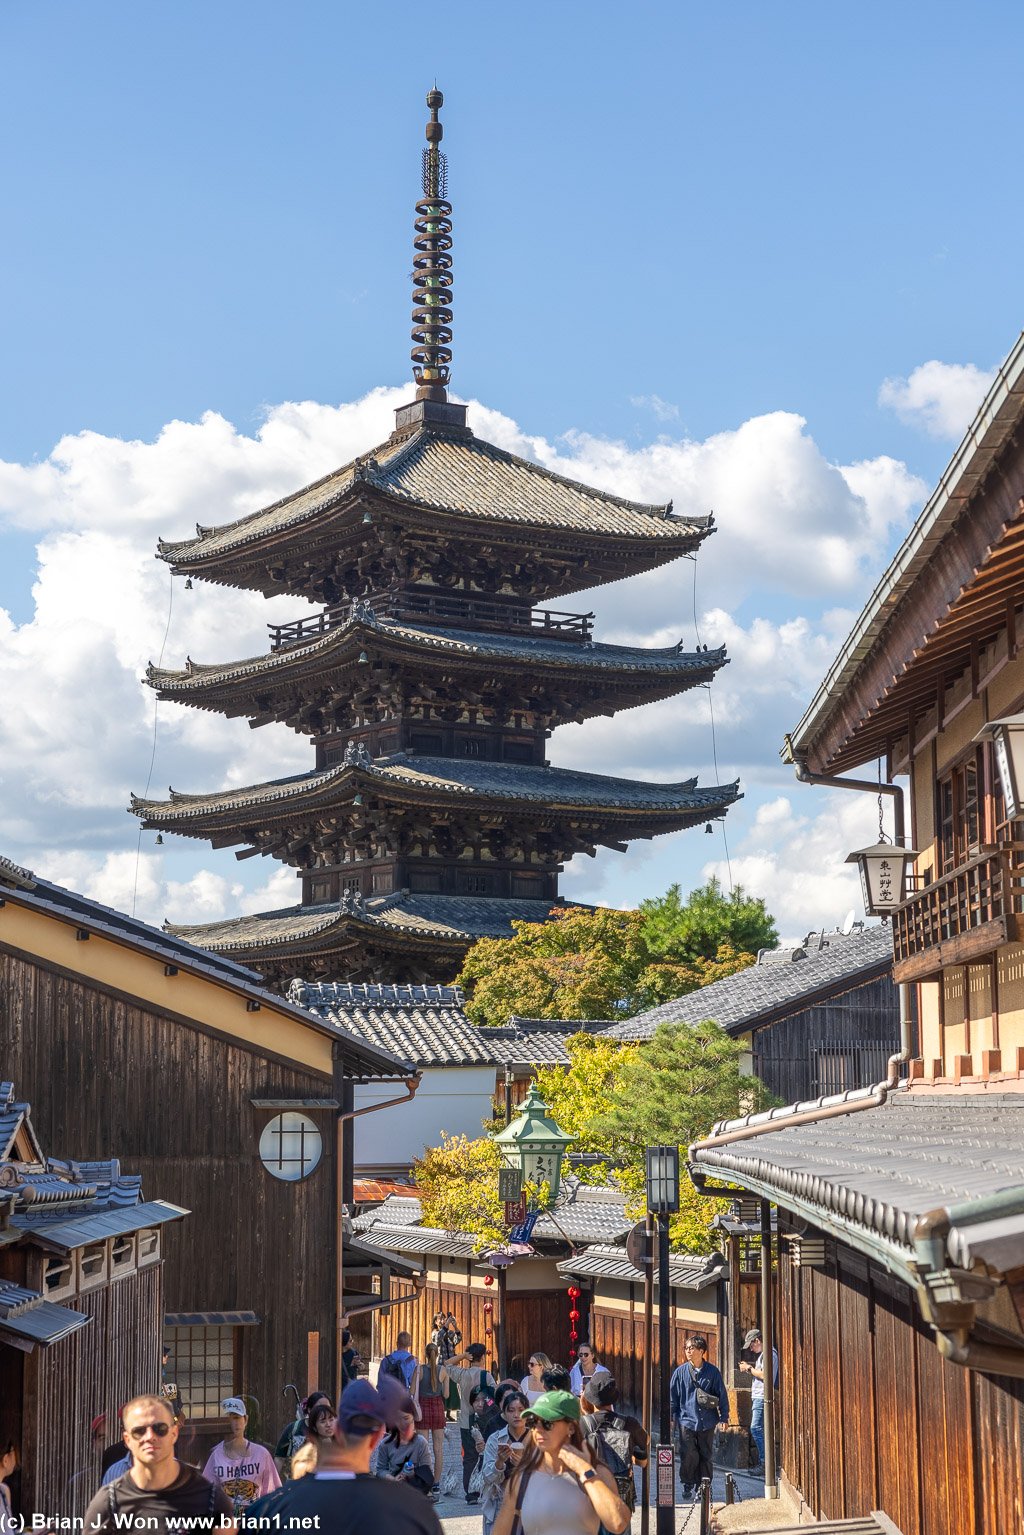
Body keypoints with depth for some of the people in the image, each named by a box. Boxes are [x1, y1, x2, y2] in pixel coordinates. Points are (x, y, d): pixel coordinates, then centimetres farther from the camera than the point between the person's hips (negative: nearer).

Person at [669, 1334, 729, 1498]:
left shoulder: (712, 1372, -1)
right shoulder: (680, 1372, 1)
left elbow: (722, 1395, 6)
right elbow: (673, 1396, 7)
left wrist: (724, 1417, 6)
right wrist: (671, 1417, 5)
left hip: (707, 1422, 0)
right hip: (687, 1419, 0)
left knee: (705, 1455, 6)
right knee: (689, 1454, -7)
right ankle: (687, 1486, 11)